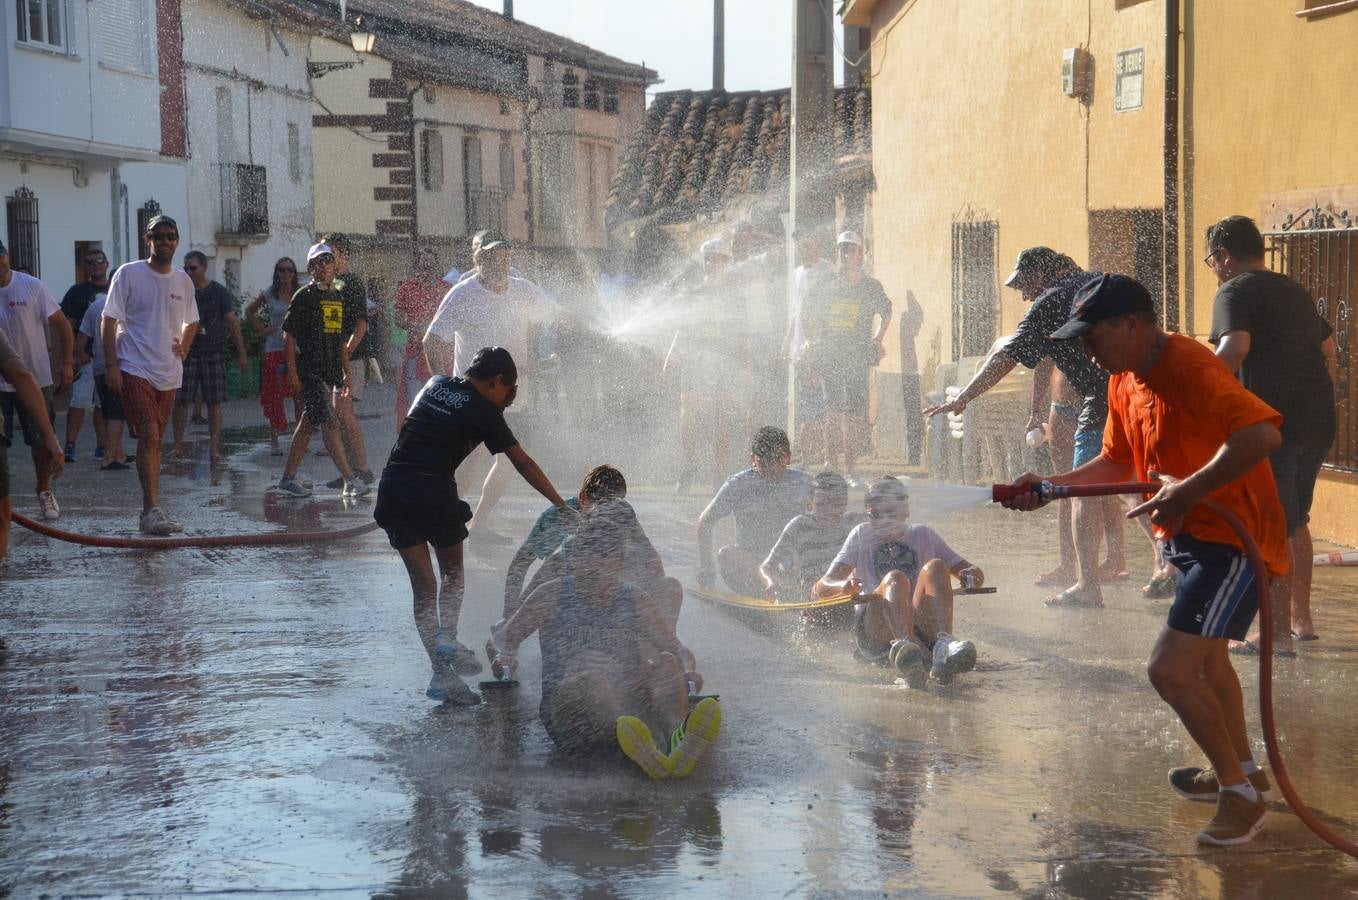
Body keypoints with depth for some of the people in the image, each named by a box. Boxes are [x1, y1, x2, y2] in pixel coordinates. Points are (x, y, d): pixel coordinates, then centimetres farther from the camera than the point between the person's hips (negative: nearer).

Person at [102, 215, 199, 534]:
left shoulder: (183, 281, 10)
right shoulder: (129, 274, -5)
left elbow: (191, 322, 27)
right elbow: (109, 322, -5)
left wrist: (182, 350, 9)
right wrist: (111, 366, -12)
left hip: (169, 373, 5)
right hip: (135, 370, -5)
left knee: (155, 441, 11)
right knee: (148, 436, -17)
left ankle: (150, 512, 16)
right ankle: (152, 509, -21)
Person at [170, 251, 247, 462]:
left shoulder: (219, 292, 3)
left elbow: (232, 324, 4)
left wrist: (241, 353, 1)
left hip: (213, 352, -1)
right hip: (186, 353, 1)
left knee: (214, 403, -3)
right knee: (180, 401, -2)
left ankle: (214, 448, -1)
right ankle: (178, 446, 6)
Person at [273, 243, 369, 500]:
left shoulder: (340, 298, 15)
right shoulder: (303, 297, -5)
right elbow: (289, 336, -5)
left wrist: (346, 370, 17)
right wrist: (293, 373, -10)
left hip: (331, 372, 7)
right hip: (310, 371, -7)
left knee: (308, 424, 11)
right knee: (329, 423, -12)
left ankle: (288, 479, 18)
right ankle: (350, 480, -16)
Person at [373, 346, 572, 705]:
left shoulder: (434, 384, 17)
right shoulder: (484, 411, 2)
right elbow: (524, 463, 5)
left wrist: (499, 405, 30)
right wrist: (561, 505, 11)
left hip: (393, 487, 4)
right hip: (434, 490, -4)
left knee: (423, 583, 8)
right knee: (452, 571, 21)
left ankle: (442, 675, 6)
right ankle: (448, 636, 0)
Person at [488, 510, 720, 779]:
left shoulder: (634, 600, 19)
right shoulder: (554, 596, 14)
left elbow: (679, 649, 18)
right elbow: (504, 636, 15)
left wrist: (688, 671, -6)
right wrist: (504, 656, -9)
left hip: (627, 702, 3)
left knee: (665, 662, -23)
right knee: (590, 675, -37)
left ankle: (680, 735, -55)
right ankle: (648, 756, -65)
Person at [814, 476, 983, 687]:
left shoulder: (923, 535, 23)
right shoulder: (862, 536, 18)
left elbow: (969, 571, 21)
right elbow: (820, 589, 7)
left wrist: (972, 576, -5)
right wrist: (843, 586, -18)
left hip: (921, 627, 2)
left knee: (935, 566, -21)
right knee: (895, 579, -30)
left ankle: (944, 647, -46)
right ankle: (905, 647, -63)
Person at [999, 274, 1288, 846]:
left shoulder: (1189, 369, -27)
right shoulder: (1125, 382, 5)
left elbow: (1263, 434, -40)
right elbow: (1116, 463, 15)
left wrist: (1188, 491, -37)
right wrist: (1050, 487, 3)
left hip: (1233, 540, -11)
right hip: (1189, 537, 11)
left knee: (1169, 670, -15)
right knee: (1206, 659, 26)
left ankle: (1241, 794, 2)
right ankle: (1242, 772, 45)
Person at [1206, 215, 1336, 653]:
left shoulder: (1235, 292, -7)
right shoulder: (1293, 290, 17)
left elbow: (1236, 346, -25)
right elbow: (1327, 346, 28)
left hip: (1272, 423, -8)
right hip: (1319, 419, 8)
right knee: (1295, 520, 22)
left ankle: (1278, 633, 2)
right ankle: (1301, 618, 29)